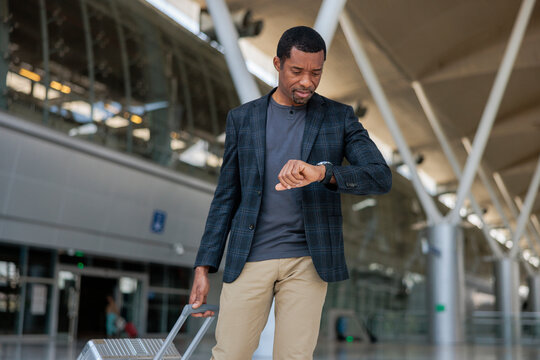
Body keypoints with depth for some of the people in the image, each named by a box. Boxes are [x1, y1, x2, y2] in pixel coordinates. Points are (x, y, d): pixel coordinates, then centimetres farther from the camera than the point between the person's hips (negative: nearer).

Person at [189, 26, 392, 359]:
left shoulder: (339, 117, 3)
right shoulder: (242, 118, 7)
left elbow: (381, 178, -9)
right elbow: (226, 197, 8)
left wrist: (321, 172, -28)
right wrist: (204, 267, 2)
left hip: (307, 260, 0)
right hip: (250, 258, 1)